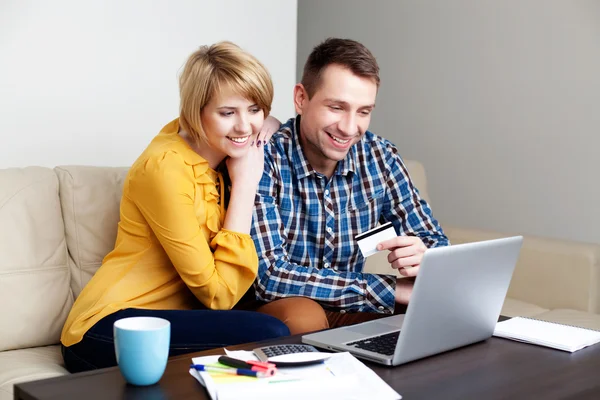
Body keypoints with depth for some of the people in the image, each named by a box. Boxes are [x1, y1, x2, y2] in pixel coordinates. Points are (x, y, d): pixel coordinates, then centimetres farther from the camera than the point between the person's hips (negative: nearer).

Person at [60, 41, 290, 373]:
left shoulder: (224, 147, 2)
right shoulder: (165, 168, -20)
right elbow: (219, 294, -19)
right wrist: (245, 183, -18)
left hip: (168, 316, 7)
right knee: (269, 336, -28)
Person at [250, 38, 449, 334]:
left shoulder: (381, 157, -5)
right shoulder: (264, 160, -20)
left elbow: (436, 242, 0)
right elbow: (268, 276, -27)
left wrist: (424, 259, -25)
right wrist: (389, 289, -27)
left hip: (348, 310, 5)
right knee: (305, 317, -36)